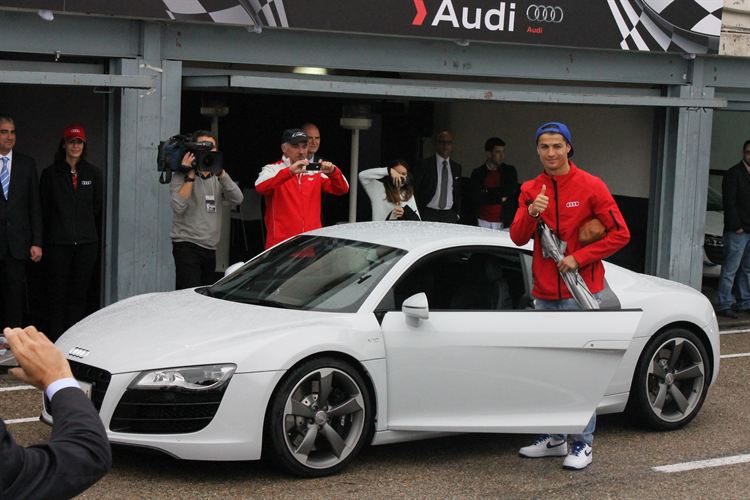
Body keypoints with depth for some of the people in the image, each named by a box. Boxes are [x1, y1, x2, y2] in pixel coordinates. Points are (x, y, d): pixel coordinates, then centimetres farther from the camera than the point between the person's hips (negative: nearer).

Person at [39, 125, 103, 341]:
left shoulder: (93, 173, 8)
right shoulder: (50, 173, 2)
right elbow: (44, 208, 6)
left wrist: (88, 229, 13)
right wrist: (58, 227, 7)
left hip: (86, 242, 2)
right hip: (58, 242, -2)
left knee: (79, 294, 5)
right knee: (57, 294, -2)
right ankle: (55, 342, 1)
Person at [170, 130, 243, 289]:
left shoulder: (218, 179, 15)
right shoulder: (182, 177, -1)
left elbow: (237, 199, -2)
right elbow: (179, 206, -18)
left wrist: (221, 173, -11)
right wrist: (191, 175, -15)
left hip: (210, 248, 6)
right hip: (187, 246, -6)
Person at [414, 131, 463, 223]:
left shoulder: (456, 167, 13)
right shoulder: (424, 164, -1)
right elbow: (414, 190, -2)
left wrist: (457, 213, 11)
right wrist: (417, 214, -7)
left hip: (449, 215, 3)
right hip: (428, 214, -3)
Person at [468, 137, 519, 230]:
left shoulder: (510, 171, 8)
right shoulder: (477, 173, 5)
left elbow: (511, 190, -7)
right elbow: (474, 197, -5)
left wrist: (488, 192, -6)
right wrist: (500, 198, -7)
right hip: (483, 222, 0)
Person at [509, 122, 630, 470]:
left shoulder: (590, 187, -6)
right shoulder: (530, 190, 8)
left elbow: (620, 234, -7)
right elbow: (518, 238, 0)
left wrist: (579, 258, -13)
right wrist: (531, 213, -19)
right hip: (544, 294, 5)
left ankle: (583, 444, 4)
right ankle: (554, 438, 23)